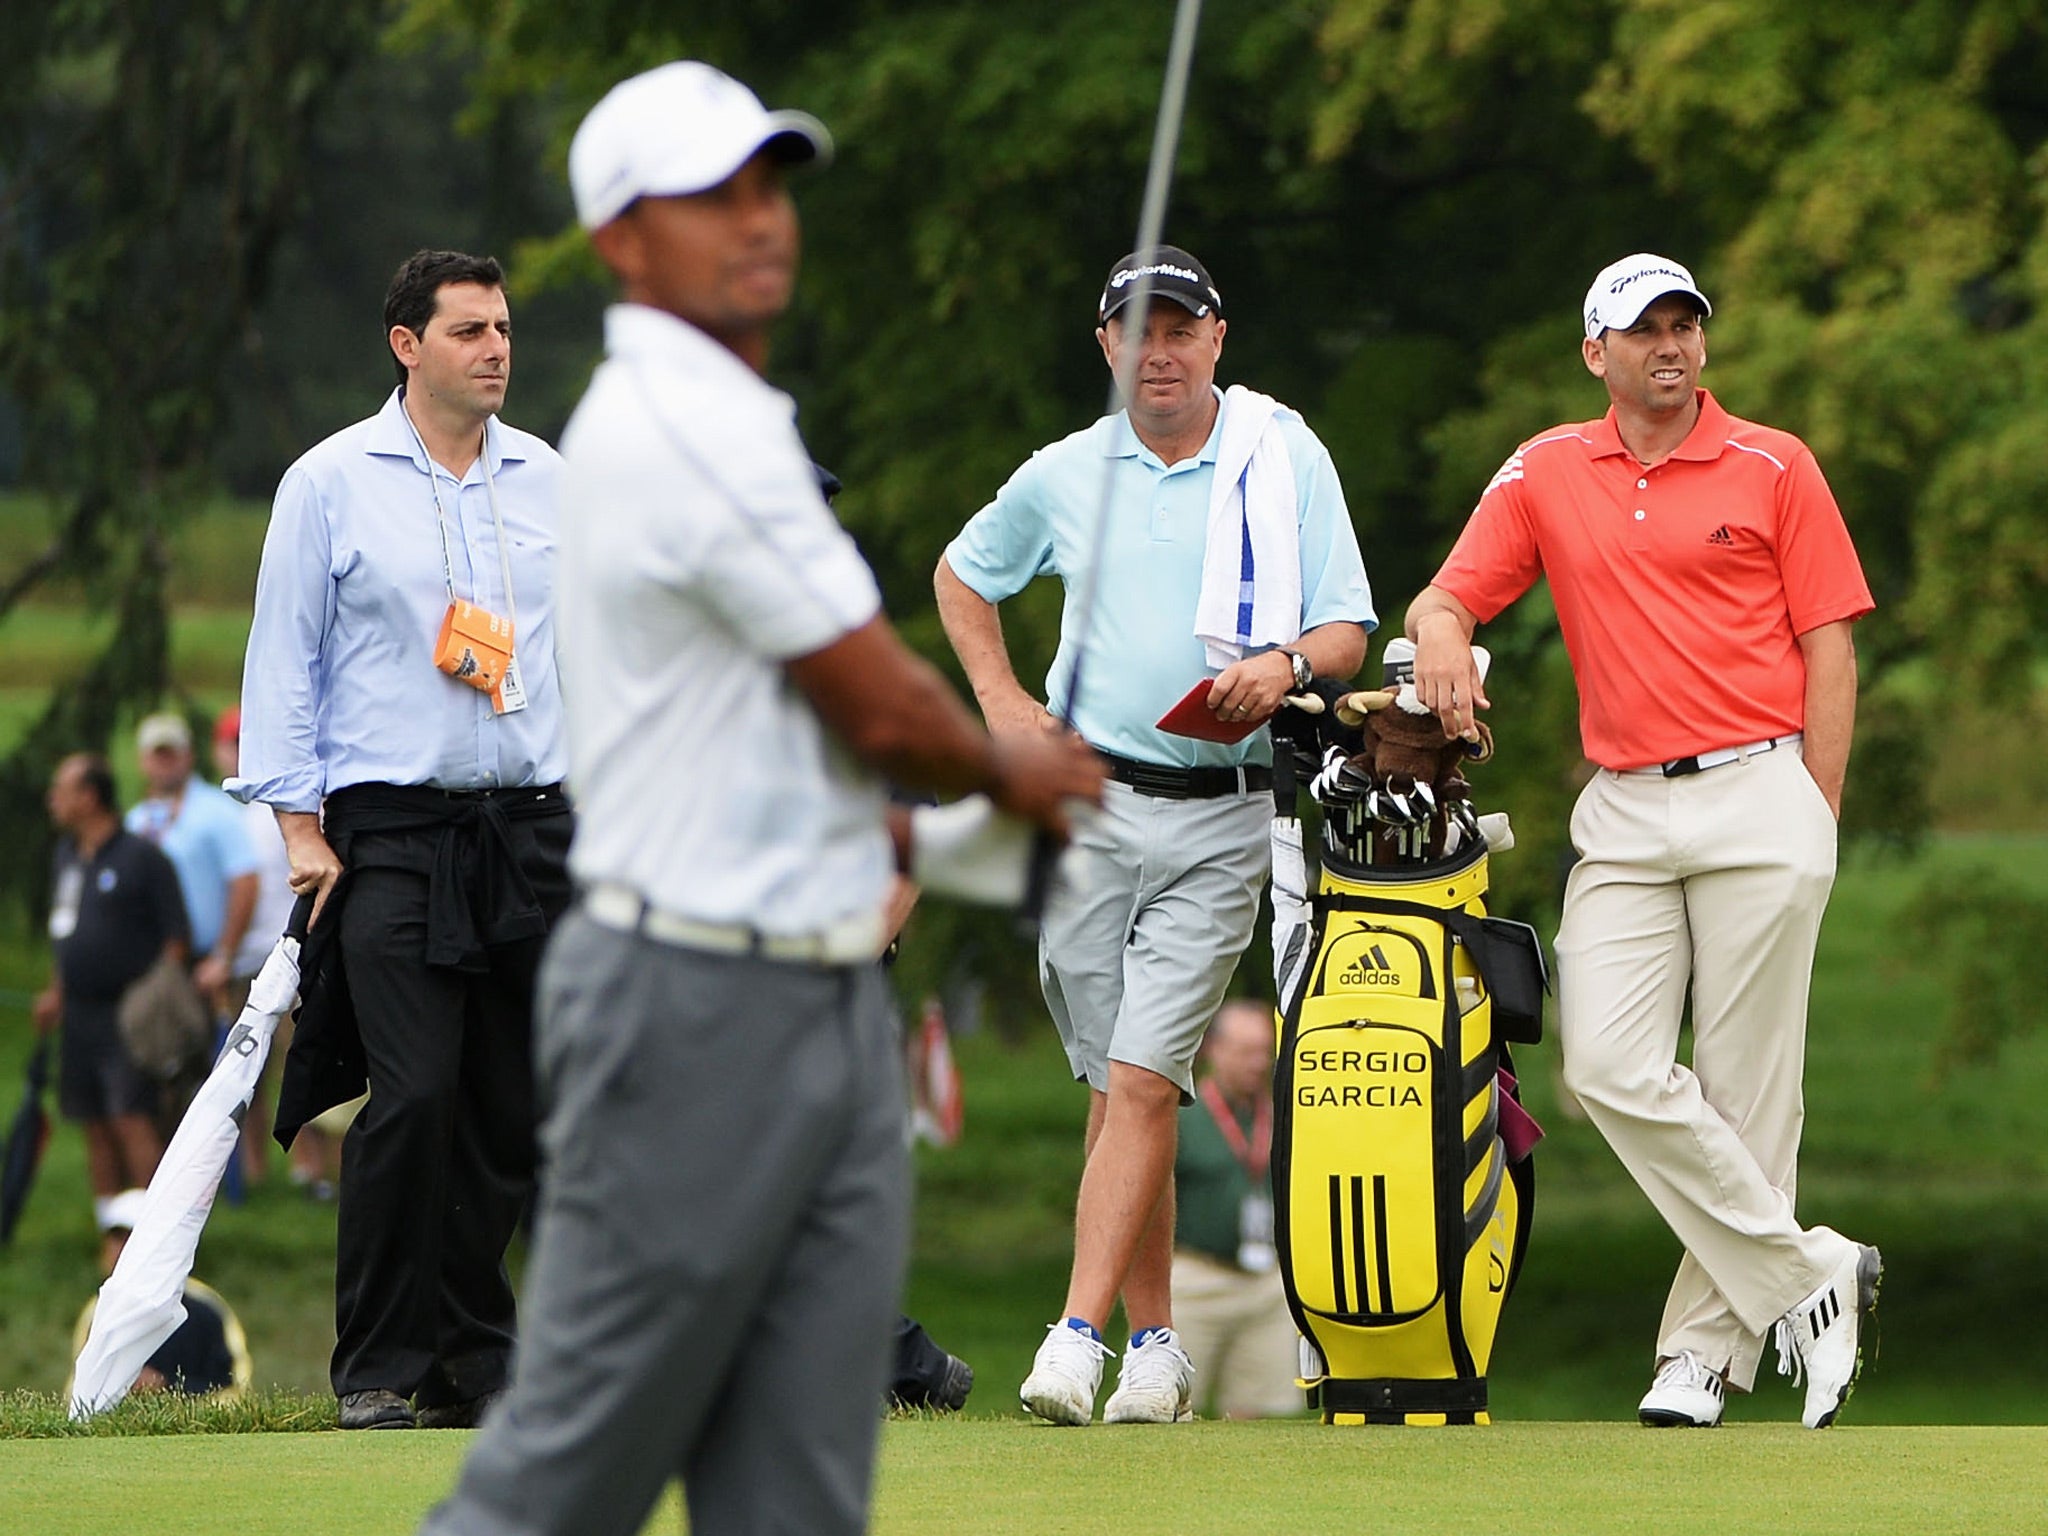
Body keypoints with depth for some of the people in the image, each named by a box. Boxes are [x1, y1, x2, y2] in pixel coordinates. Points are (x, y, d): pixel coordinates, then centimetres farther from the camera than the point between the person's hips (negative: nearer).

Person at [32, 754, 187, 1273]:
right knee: (96, 1127, 9)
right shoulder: (67, 855, 14)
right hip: (80, 1016, 8)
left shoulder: (142, 858, -10)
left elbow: (176, 937, -9)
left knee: (133, 1120, -13)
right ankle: (112, 1230, 16)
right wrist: (56, 991, 20)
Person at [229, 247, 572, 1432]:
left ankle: (475, 1358, 12)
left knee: (514, 1110, 3)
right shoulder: (330, 483, 1)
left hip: (532, 833, 4)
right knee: (414, 1099, -14)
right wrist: (300, 824, -5)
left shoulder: (548, 480, 12)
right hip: (392, 833, -4)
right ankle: (377, 1370, -6)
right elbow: (284, 659, 1)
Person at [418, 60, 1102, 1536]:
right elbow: (882, 707, -12)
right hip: (697, 1004, -10)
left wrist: (901, 832, 13)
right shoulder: (698, 429, -16)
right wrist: (1013, 773, 8)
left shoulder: (675, 419, 15)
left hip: (826, 1001, 10)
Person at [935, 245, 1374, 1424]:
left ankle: (1078, 1339, -17)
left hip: (1221, 813, -3)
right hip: (1086, 801, 3)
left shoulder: (1289, 462, 2)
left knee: (1143, 1078, -12)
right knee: (1114, 1087, 4)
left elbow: (1349, 631, 0)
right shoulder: (1064, 476, 8)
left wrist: (1285, 666, -21)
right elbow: (963, 576, 25)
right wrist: (1002, 704, 12)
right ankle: (1156, 1345, 11)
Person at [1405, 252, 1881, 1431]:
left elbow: (1829, 647, 3)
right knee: (1612, 1068, -10)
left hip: (1758, 795, -3)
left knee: (1746, 1086, -3)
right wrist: (1442, 636, -14)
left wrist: (1814, 829, -3)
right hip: (1623, 817, 3)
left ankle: (1710, 1344, 5)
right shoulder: (1546, 474, 11)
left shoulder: (1773, 468, 4)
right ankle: (1805, 1277, -1)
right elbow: (1447, 597, 11)